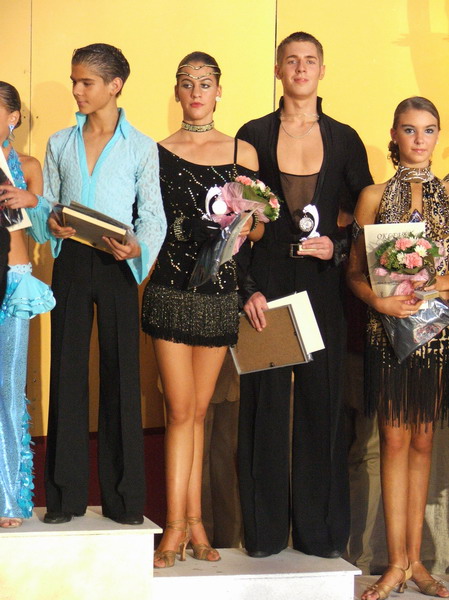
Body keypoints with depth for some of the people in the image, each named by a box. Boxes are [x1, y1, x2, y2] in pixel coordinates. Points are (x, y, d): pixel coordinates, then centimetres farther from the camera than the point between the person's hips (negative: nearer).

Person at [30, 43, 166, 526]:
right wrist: (50, 223, -10)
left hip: (116, 268, -2)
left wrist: (137, 248, -20)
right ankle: (65, 494, 9)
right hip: (71, 263, 2)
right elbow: (45, 203, 12)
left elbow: (152, 214, 0)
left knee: (121, 375, -1)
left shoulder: (141, 148, 2)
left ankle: (123, 497, 7)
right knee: (67, 373, 2)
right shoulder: (60, 144, 11)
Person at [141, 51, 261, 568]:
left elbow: (258, 225, 8)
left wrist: (248, 227, -12)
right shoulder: (157, 153, 5)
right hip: (170, 288, -1)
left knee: (197, 411, 7)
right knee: (181, 411, -5)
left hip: (220, 291, 1)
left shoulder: (242, 154, 7)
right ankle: (182, 523, -1)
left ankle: (188, 523, 12)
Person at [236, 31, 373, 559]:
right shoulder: (254, 135, 4)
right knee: (265, 400, 0)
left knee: (321, 399, 3)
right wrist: (247, 288, -8)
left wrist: (338, 248, -7)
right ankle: (265, 530, 8)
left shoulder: (343, 139, 8)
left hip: (322, 284, 1)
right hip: (266, 282, -1)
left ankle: (319, 529, 11)